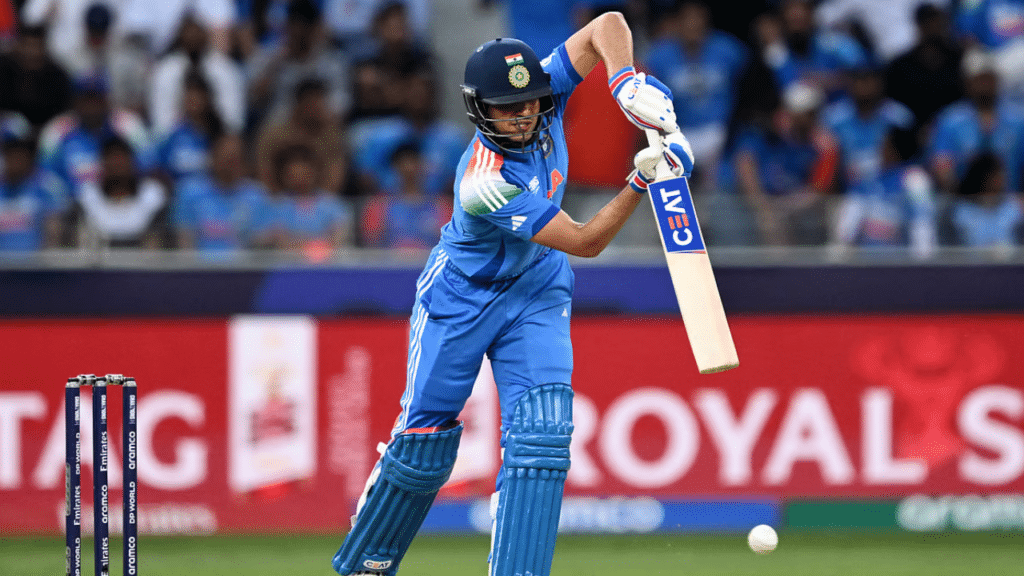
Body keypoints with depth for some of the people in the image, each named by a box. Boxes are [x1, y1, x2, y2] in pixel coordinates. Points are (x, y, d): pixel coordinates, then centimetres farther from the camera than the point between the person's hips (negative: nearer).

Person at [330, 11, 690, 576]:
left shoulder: (545, 96, -20)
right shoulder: (486, 183, -36)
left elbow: (608, 25, -17)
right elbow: (585, 242, -31)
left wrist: (625, 80, -35)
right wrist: (640, 181, -39)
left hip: (535, 294, 5)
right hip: (461, 296, -5)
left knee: (540, 434, -13)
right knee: (424, 443, 3)